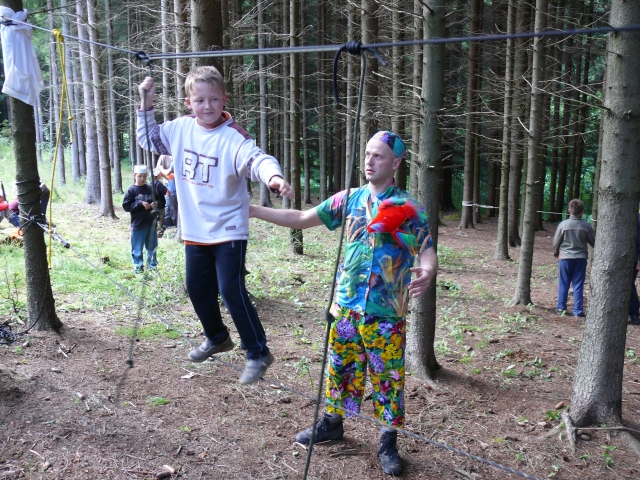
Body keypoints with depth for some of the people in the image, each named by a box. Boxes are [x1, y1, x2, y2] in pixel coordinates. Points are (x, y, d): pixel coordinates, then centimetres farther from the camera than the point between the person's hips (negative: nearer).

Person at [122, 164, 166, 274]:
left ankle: (153, 265, 28)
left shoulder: (151, 188, 2)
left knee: (152, 247, 15)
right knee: (137, 248, 3)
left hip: (151, 223, 4)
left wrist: (156, 203, -11)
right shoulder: (131, 190, -7)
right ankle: (138, 267, 14)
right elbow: (126, 206, -10)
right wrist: (140, 203, -19)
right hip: (137, 225, -3)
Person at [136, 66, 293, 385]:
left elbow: (256, 159, -34)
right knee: (197, 289, 18)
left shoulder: (234, 137, -17)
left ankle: (258, 352, 8)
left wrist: (273, 176, -56)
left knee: (231, 291, -9)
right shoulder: (180, 129, 2)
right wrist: (146, 103, 6)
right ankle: (217, 337, 42)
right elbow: (148, 139, 18)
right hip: (195, 230, 7)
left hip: (228, 230, -7)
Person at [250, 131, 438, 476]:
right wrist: (253, 210, 1)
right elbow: (301, 219, 6)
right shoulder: (350, 198, 4)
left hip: (386, 312, -4)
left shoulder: (408, 208, -7)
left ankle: (388, 441, 24)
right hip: (346, 306, 4)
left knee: (387, 376, 6)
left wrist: (427, 273, -38)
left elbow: (427, 253, -14)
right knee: (340, 367, 17)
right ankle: (332, 422, 37)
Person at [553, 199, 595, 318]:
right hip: (580, 258, 1)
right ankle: (578, 311, 8)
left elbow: (556, 242, -2)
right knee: (578, 285, 6)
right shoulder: (586, 226, -7)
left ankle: (561, 308, 14)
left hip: (565, 257, -1)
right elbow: (593, 242, 4)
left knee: (563, 284, 9)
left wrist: (556, 253, 15)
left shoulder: (563, 224, -10)